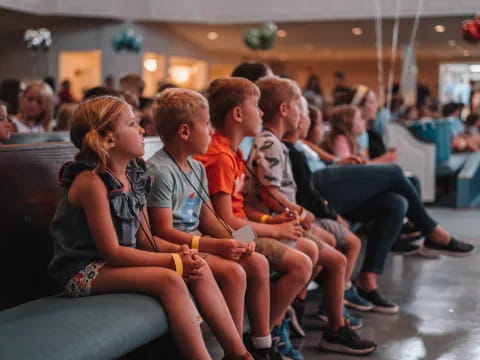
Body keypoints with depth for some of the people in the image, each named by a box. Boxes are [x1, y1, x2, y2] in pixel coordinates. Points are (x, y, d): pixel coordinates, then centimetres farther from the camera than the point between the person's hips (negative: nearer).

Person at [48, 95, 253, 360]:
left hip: (117, 263, 9)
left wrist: (178, 251, -11)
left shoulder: (133, 176, 8)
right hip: (86, 272, -9)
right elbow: (111, 251, -21)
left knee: (199, 271, -4)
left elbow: (144, 239, 9)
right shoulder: (92, 181, -18)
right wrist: (173, 260, -19)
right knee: (169, 280, -27)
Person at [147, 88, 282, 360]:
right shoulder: (159, 171, -18)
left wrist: (233, 239, -6)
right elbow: (164, 231, -22)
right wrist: (215, 246, -26)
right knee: (233, 272, -26)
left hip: (197, 241, 9)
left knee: (258, 262, 0)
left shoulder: (197, 168, 12)